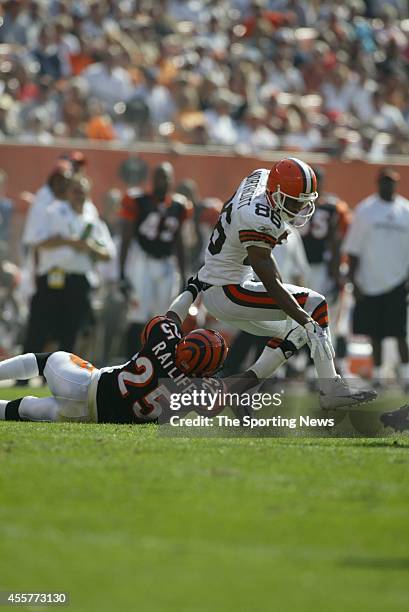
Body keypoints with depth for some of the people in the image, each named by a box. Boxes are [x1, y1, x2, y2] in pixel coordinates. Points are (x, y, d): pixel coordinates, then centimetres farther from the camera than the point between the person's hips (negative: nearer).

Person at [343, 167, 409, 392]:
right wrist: (354, 282, -3)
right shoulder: (365, 210, 2)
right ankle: (377, 376, 15)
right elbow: (353, 249, 2)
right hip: (370, 282, 0)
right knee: (375, 334, 6)